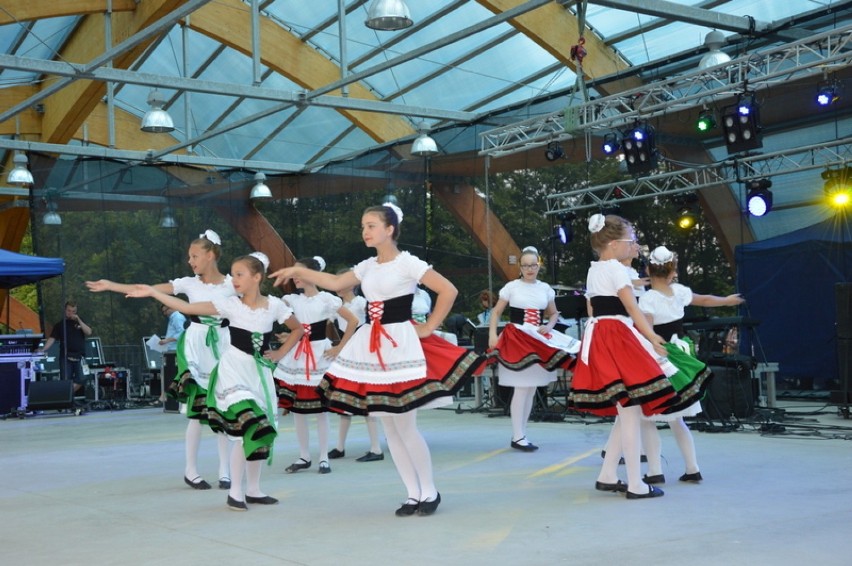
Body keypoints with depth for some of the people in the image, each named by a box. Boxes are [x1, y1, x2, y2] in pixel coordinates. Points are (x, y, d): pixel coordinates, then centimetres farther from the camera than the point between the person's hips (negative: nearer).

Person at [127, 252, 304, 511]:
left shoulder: (274, 305, -2)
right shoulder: (230, 304, -7)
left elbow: (298, 329, 12)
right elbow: (187, 307, -11)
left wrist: (280, 354, 3)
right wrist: (152, 292, -14)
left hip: (260, 371, 3)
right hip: (235, 369, -3)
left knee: (260, 430, 6)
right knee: (248, 427, -16)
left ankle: (253, 489, 20)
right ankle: (235, 491, -4)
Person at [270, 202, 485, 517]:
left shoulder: (408, 263, -9)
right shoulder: (367, 267, 12)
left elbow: (448, 291, -13)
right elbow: (336, 283, 10)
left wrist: (428, 328, -10)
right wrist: (298, 271, 7)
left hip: (399, 345, -7)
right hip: (372, 347, 7)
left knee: (405, 426, -7)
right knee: (389, 428, 8)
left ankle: (430, 492, 11)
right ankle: (414, 494, 18)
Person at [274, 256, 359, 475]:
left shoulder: (327, 299, -6)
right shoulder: (292, 299, 7)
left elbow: (353, 321, -6)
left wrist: (340, 347, -7)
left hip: (319, 357, -4)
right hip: (296, 357, 4)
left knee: (321, 410, 0)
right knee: (296, 410, 6)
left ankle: (324, 458, 10)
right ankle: (304, 456, 17)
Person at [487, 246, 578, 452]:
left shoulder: (545, 288, 8)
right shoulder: (512, 287, -2)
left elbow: (554, 314, 18)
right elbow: (496, 312, 1)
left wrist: (548, 327, -2)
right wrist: (492, 335, -12)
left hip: (538, 340, 5)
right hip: (516, 339, -5)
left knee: (531, 389, 8)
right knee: (521, 388, -9)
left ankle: (520, 434, 17)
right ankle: (518, 437, -3)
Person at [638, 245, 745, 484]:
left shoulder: (648, 298, -14)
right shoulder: (679, 291, 3)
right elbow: (705, 300, 21)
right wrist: (727, 300, 39)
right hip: (681, 353, 6)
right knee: (675, 419, 17)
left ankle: (655, 471, -4)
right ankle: (693, 469, 18)